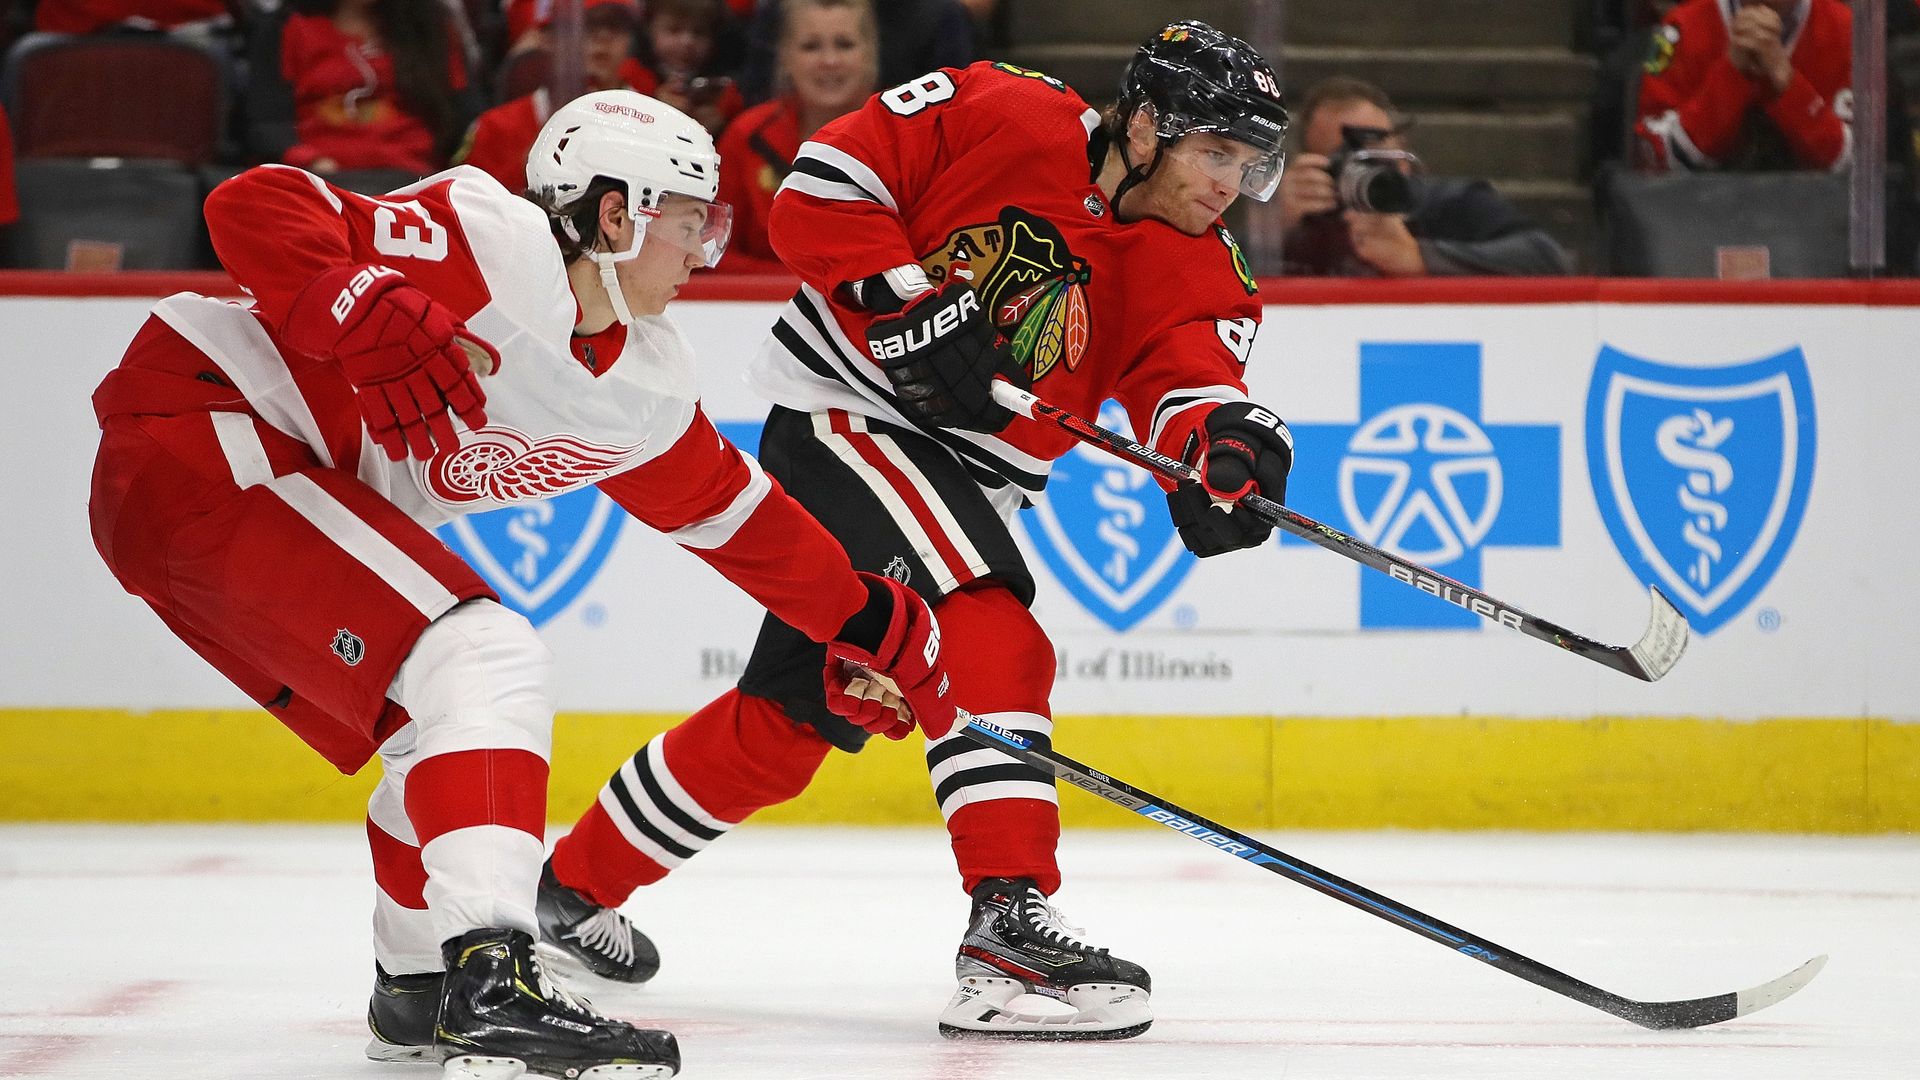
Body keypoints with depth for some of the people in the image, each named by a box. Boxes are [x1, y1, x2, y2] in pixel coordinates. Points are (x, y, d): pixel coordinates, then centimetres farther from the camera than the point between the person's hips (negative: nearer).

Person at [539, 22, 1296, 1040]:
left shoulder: (1197, 273, -2)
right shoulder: (1003, 117, -15)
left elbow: (1190, 379, -20)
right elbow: (819, 184, -13)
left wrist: (1224, 438, -43)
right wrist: (905, 299, -24)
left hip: (959, 477, 8)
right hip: (844, 412, -7)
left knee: (784, 722, 15)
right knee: (991, 640, -26)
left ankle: (573, 885, 32)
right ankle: (1009, 931, -33)